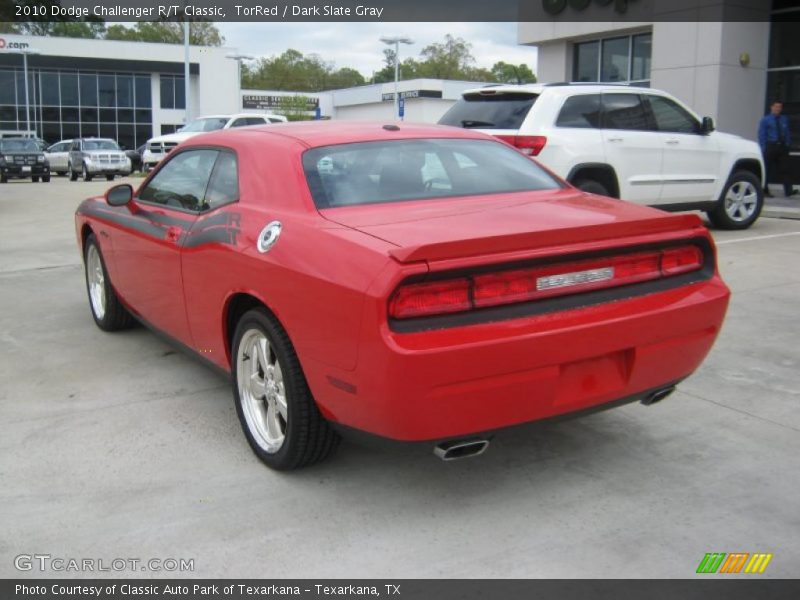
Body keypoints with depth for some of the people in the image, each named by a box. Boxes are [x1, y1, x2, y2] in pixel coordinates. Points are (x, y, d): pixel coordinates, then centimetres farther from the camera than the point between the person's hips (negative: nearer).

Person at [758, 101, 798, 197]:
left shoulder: (784, 119, 12)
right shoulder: (765, 120, 3)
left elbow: (788, 133, 16)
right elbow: (761, 135, -1)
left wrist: (788, 144, 5)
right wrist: (763, 148, -8)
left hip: (782, 146, 2)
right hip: (770, 146, -2)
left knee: (784, 168, -6)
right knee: (767, 169, 3)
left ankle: (788, 190, -11)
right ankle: (765, 191, 12)